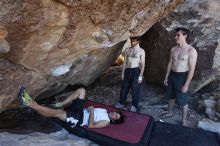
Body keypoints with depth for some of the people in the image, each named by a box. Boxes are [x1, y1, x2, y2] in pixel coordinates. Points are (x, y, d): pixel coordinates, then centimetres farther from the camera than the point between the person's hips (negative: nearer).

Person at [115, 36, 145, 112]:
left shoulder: (141, 51, -4)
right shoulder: (127, 50, 9)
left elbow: (143, 64, -7)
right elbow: (125, 62, 12)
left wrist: (140, 76, -12)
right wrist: (123, 73, 9)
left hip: (136, 71, -4)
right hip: (127, 70, 5)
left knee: (135, 89, 2)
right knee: (124, 88, 12)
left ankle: (135, 106, 17)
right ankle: (121, 103, 29)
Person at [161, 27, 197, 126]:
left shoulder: (191, 51, -17)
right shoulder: (173, 49, 4)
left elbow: (192, 69, -17)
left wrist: (186, 84, -18)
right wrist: (166, 77, 10)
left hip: (182, 77, -6)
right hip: (172, 75, 6)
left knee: (183, 100, 5)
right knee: (171, 96, 20)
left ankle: (184, 120, 23)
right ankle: (169, 113, 41)